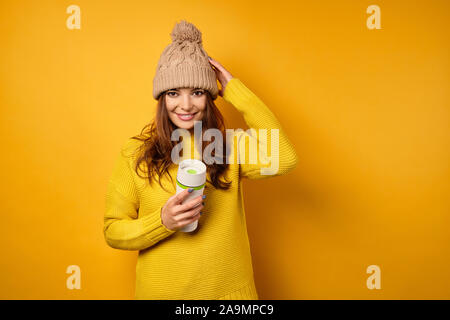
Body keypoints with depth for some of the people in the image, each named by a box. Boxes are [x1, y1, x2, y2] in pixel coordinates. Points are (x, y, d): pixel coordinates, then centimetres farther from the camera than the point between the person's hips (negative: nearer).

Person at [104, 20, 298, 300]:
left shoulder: (231, 146, -7)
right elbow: (113, 232, -3)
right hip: (160, 292, 0)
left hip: (229, 290, 1)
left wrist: (236, 91, -18)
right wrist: (162, 222, -23)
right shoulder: (135, 153, -8)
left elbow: (284, 159, -25)